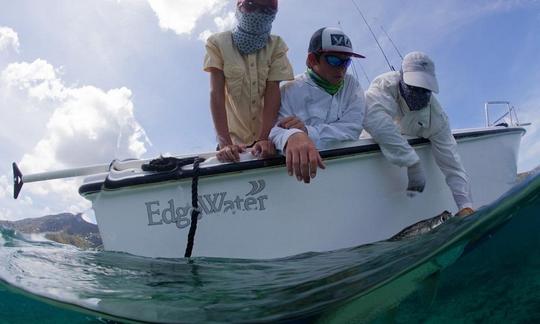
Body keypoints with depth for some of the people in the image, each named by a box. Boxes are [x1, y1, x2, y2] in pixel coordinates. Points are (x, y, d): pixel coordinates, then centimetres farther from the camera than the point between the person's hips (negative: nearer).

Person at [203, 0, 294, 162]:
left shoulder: (276, 46, 0)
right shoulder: (218, 43, -5)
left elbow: (272, 94, -10)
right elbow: (216, 94, -13)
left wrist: (264, 138, -24)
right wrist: (225, 142, -25)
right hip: (234, 139, -2)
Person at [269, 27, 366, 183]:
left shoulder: (352, 86, 6)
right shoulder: (292, 90, -3)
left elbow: (353, 129, -7)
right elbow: (276, 129, -16)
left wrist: (308, 131, -18)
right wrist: (292, 136, -38)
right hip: (302, 164, -1)